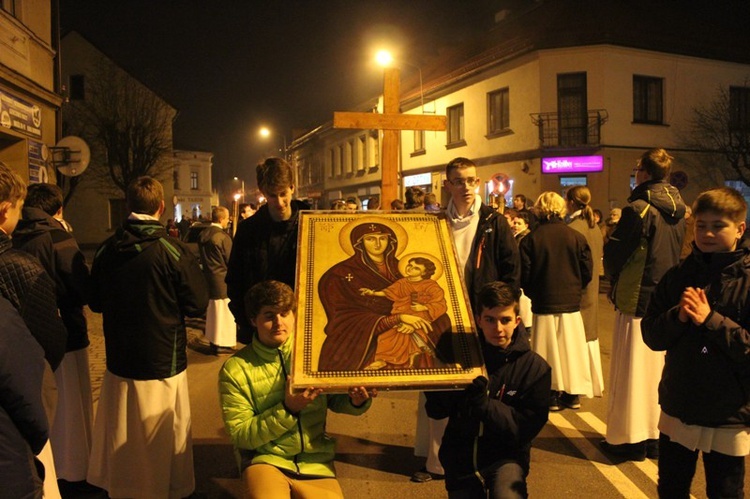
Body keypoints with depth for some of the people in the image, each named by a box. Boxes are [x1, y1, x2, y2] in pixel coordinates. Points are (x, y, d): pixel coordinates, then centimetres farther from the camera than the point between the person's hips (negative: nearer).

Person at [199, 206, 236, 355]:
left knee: (212, 311, 17)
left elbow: (202, 256, 12)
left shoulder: (203, 234, 4)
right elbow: (230, 260, -13)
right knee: (224, 312, 2)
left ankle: (213, 341, 28)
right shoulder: (223, 236, -19)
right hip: (222, 279, -8)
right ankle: (223, 344, 9)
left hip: (208, 277, 8)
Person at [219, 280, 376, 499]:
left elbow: (335, 399, 11)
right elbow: (240, 435, -7)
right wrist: (287, 409, -21)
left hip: (315, 462, 2)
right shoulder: (235, 369, -7)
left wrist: (356, 401, -13)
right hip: (266, 460, -2)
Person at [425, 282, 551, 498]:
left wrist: (485, 404, -26)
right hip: (460, 457, 3)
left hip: (505, 458, -2)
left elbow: (527, 428, -12)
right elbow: (435, 410, -4)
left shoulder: (536, 368, -8)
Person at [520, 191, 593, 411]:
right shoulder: (576, 237, -6)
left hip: (543, 303, -1)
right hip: (571, 303, 2)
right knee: (571, 349, 13)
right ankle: (573, 394, 22)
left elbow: (524, 275, -8)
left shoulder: (530, 239, -10)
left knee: (549, 350, 8)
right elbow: (587, 272, -2)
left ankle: (552, 395, 15)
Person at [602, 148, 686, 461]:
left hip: (638, 300, -7)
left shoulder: (639, 208, -16)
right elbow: (677, 254, 14)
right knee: (660, 369, 14)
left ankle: (630, 439, 11)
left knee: (631, 369, 3)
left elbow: (614, 253, -13)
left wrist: (613, 276, 6)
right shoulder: (678, 210, 6)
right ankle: (656, 436, 24)